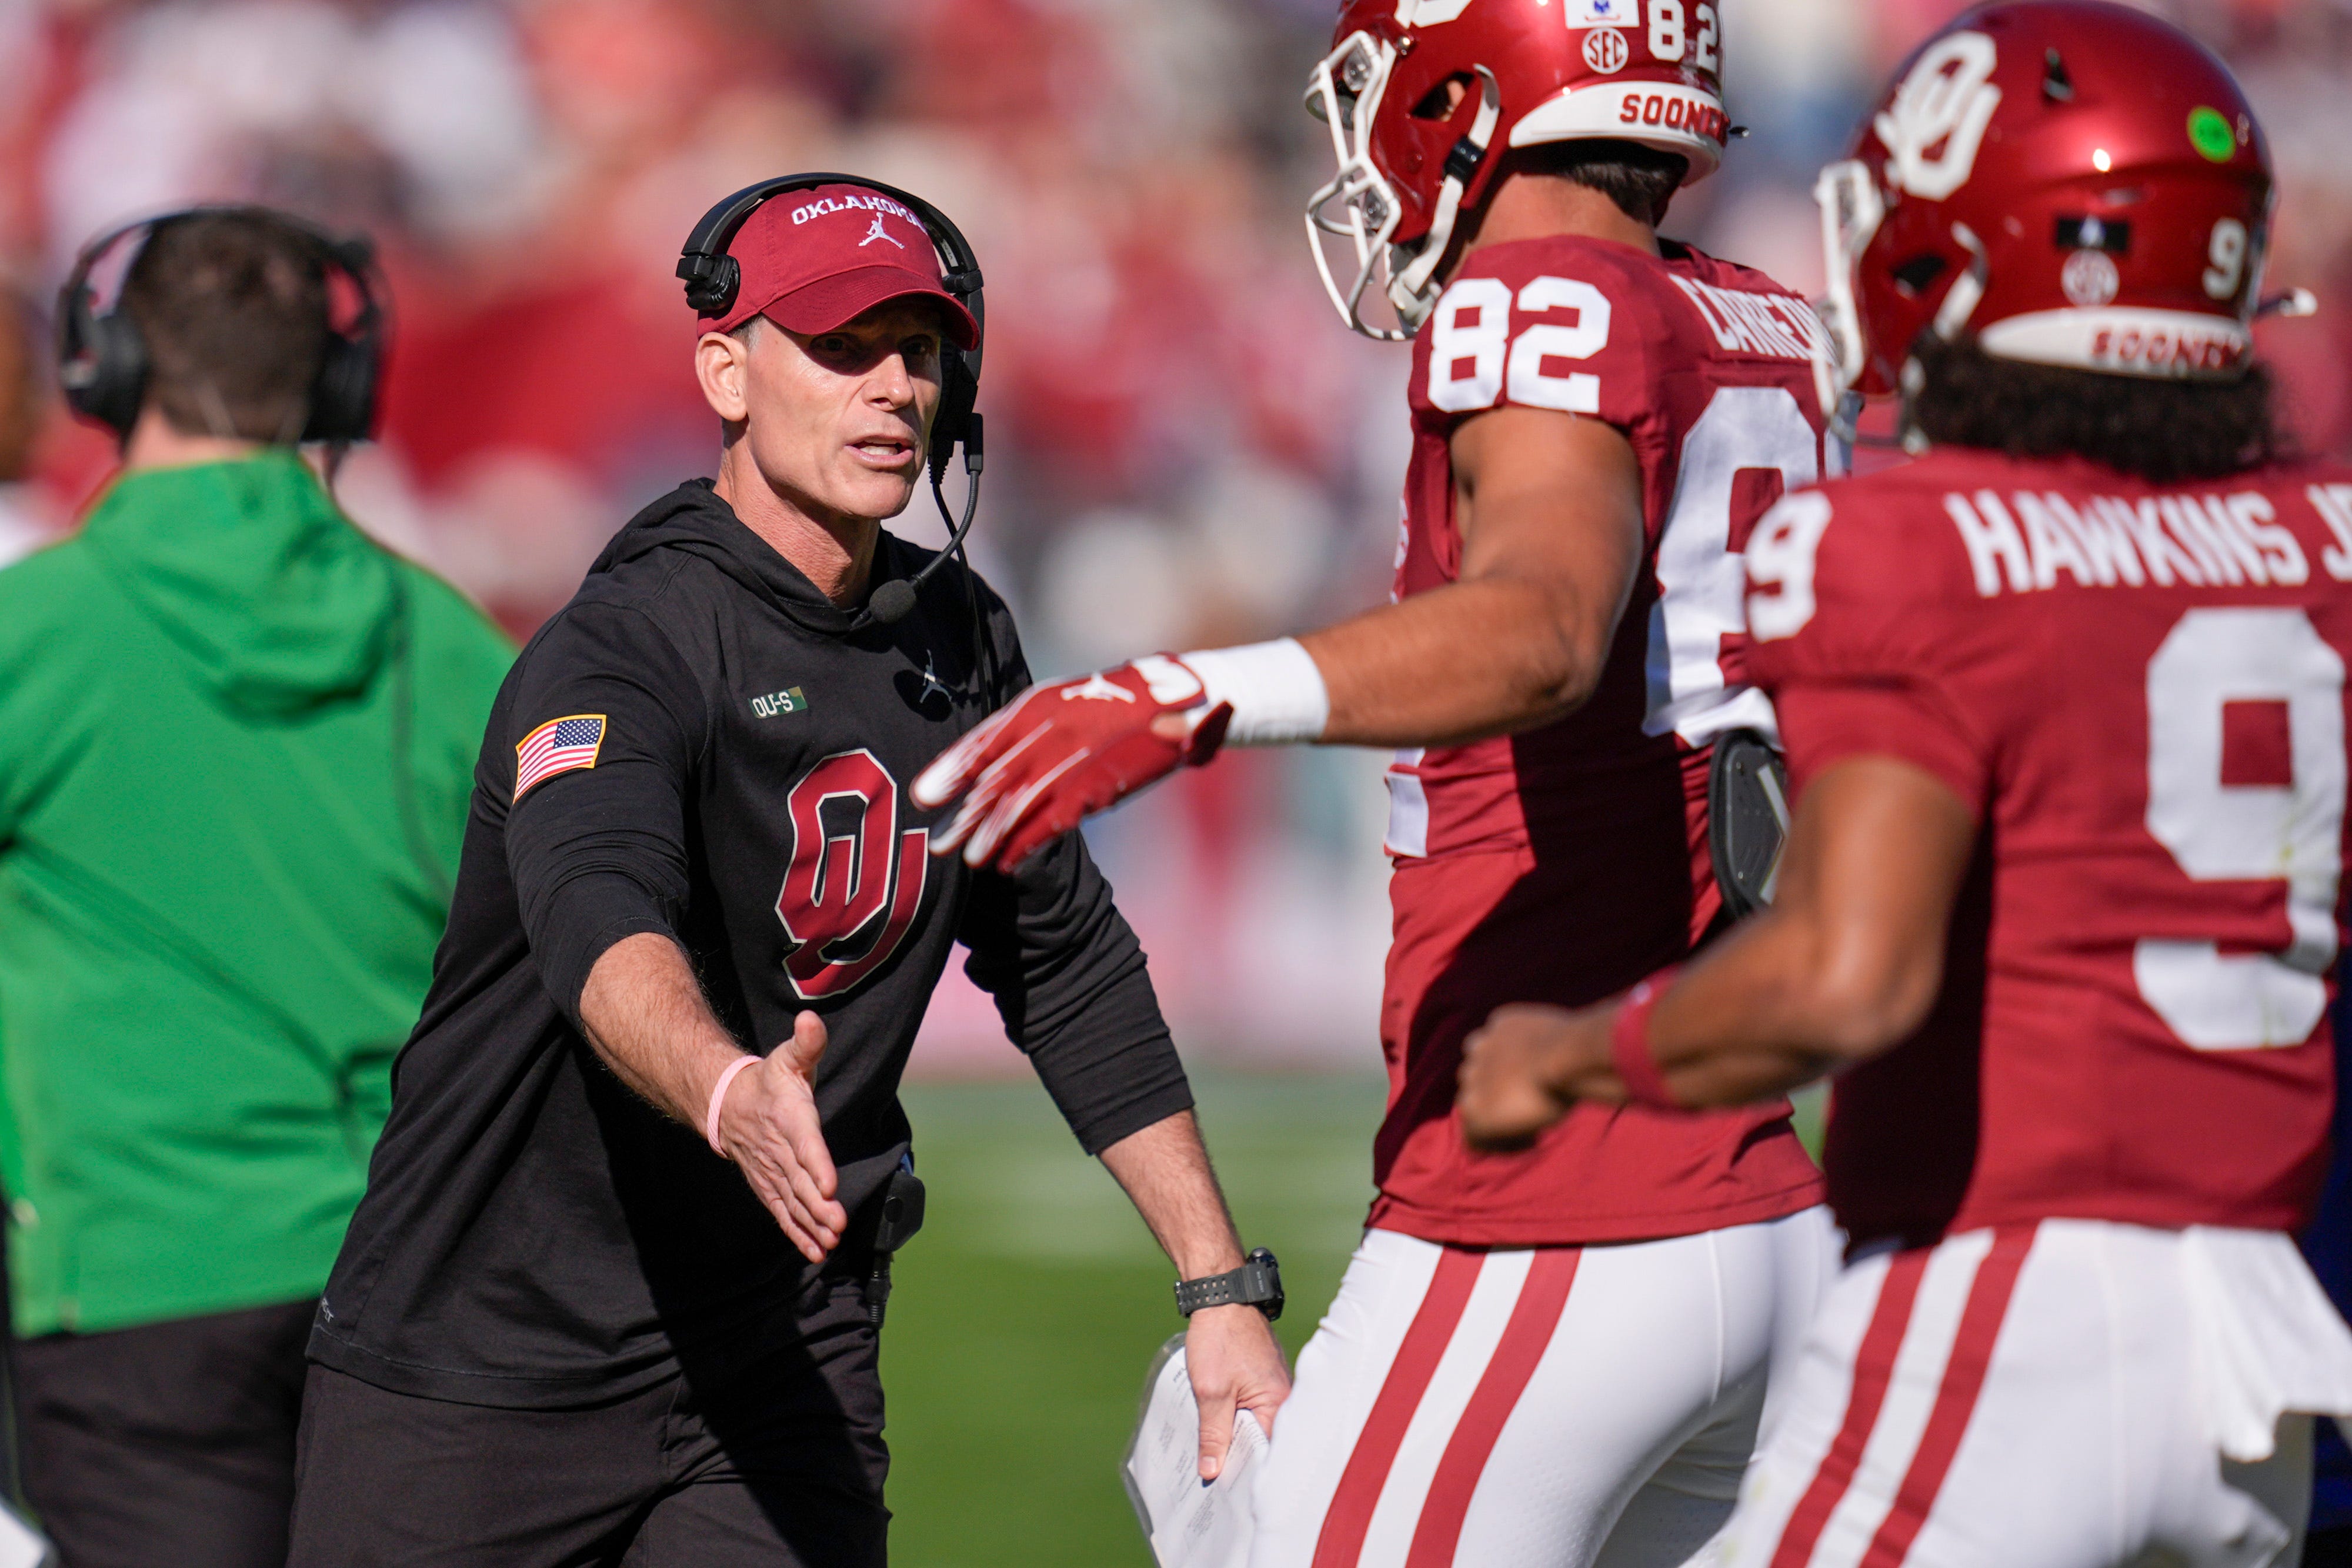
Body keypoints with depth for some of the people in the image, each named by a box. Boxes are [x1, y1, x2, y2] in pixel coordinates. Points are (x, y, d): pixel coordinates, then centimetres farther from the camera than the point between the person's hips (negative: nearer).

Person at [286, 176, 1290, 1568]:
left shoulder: (955, 642, 7)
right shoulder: (625, 646, -17)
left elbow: (1072, 971, 15)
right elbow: (599, 925, -37)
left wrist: (1221, 1288, 9)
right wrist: (730, 1094, -58)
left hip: (787, 1376, 5)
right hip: (490, 1364, -5)